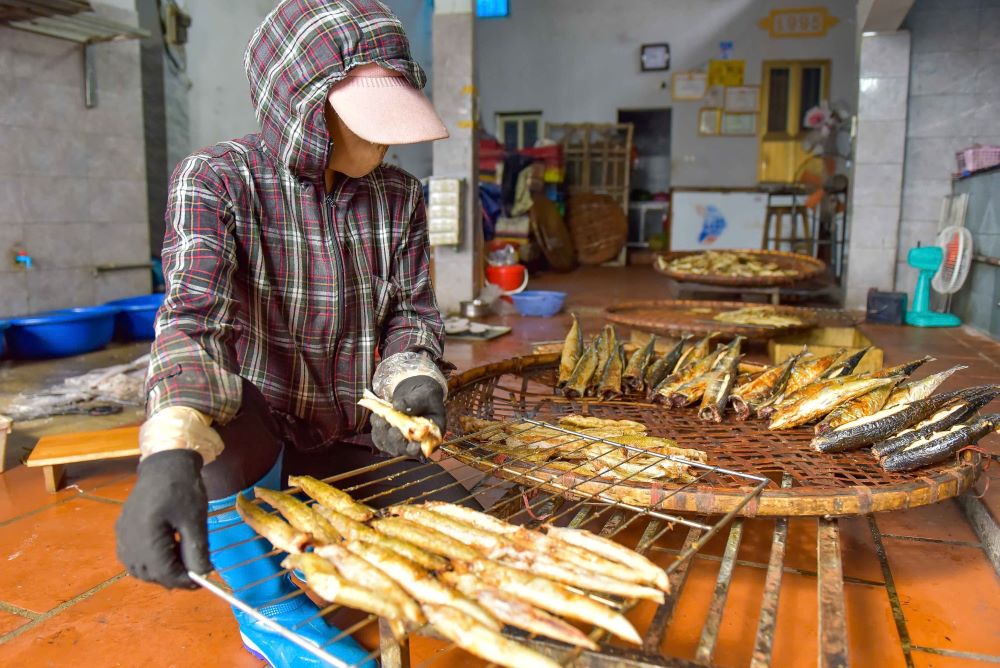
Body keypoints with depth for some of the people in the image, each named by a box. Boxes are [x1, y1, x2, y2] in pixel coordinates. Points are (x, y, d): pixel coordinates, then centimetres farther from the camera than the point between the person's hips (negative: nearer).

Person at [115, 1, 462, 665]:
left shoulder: (399, 196, -2)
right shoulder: (217, 179, -16)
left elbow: (412, 313, 2)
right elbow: (192, 318, -31)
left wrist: (413, 381, -22)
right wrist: (171, 455, -49)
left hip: (345, 442, 4)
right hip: (243, 441, -4)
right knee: (221, 407, -38)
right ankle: (272, 609, -12)